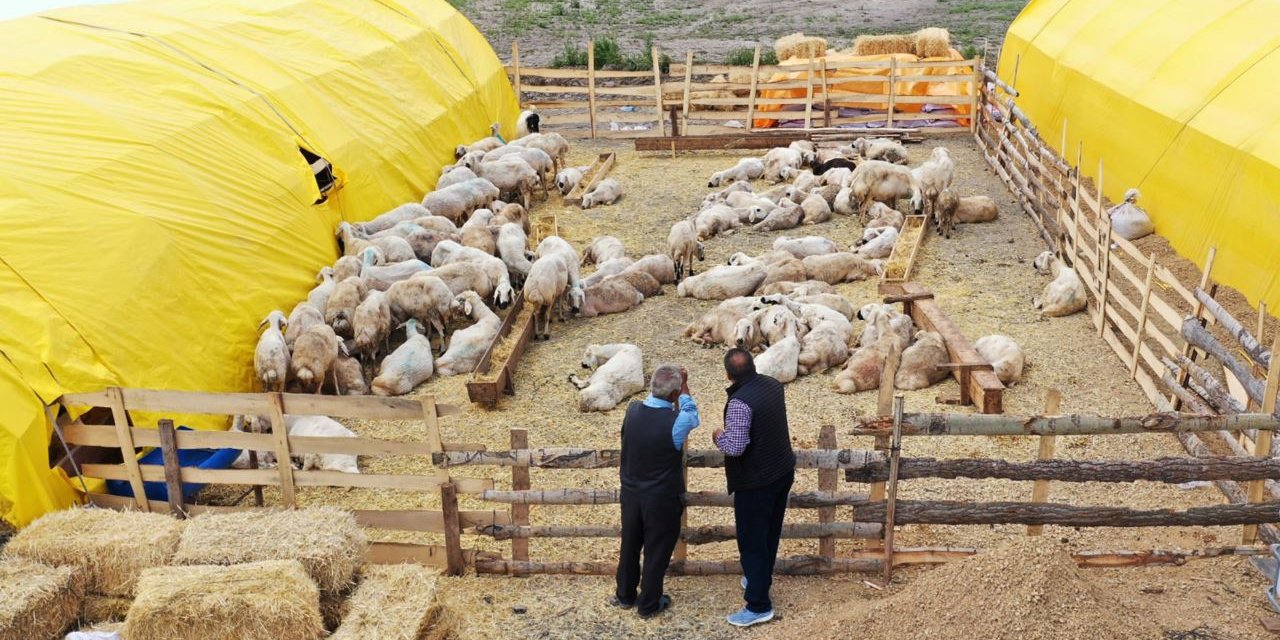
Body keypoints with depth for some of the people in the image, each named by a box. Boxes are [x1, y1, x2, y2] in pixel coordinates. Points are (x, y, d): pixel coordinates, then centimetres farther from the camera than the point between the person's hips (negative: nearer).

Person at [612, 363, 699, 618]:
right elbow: (692, 415, -2)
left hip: (631, 493, 5)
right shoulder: (676, 422, -26)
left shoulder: (632, 410, -12)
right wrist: (684, 387, 6)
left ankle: (625, 595, 41)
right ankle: (649, 605, 31)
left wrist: (660, 384, 13)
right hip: (662, 499, -5)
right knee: (657, 552, 15)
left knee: (629, 546, 22)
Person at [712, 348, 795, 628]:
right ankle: (760, 578, 42)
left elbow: (734, 447, -30)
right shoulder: (773, 384, -1)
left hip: (756, 482, -8)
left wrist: (719, 437, -11)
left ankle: (759, 606, 10)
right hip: (783, 471, 8)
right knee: (770, 532, 23)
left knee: (752, 541, 3)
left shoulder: (740, 402, -28)